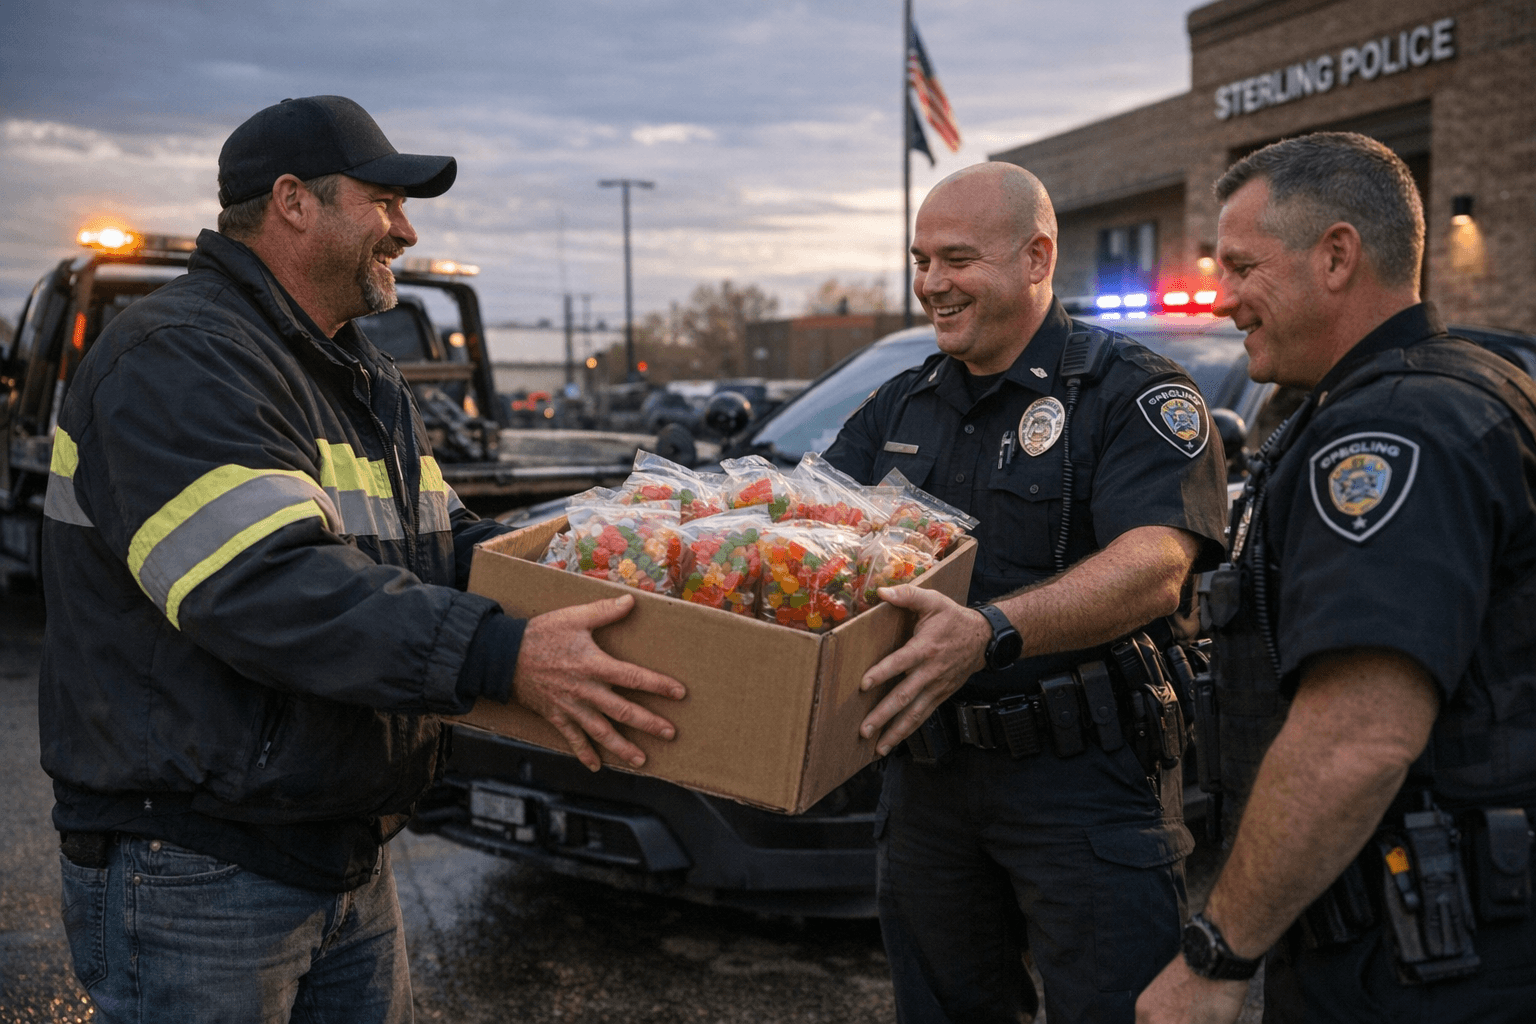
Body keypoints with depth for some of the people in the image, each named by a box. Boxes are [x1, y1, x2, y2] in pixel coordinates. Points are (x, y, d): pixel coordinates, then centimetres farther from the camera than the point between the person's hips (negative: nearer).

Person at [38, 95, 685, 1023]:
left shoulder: (365, 379, 15)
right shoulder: (181, 360, -18)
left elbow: (442, 543, 15)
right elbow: (264, 587, -31)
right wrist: (503, 656, -38)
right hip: (193, 872, -9)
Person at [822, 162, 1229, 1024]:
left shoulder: (1131, 393, -10)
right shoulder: (900, 407, 11)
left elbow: (1154, 570, -25)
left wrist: (990, 632, -40)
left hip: (1087, 783, -6)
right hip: (928, 774, 6)